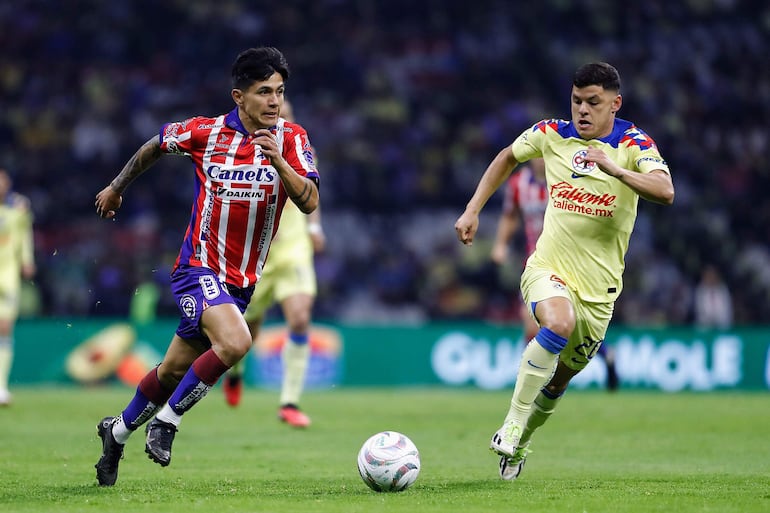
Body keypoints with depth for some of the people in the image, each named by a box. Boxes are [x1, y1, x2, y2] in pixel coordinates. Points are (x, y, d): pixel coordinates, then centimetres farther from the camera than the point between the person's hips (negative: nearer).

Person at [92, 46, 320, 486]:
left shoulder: (291, 139, -6)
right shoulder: (205, 132, -8)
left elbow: (309, 202, -18)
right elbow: (156, 146, 12)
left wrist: (278, 160, -33)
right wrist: (118, 186, 24)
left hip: (241, 282, 4)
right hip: (199, 269, -3)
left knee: (175, 370, 12)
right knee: (234, 342, -29)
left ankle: (118, 432, 36)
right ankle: (167, 419, -9)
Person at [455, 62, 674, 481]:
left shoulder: (633, 144, -7)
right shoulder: (552, 134, 0)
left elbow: (665, 192, -25)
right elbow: (508, 157, 21)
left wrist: (615, 169, -39)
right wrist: (472, 210, 14)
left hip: (598, 285, 1)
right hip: (547, 268, -1)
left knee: (558, 381, 10)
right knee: (560, 323, -34)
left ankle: (517, 446, 36)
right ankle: (511, 426, -27)